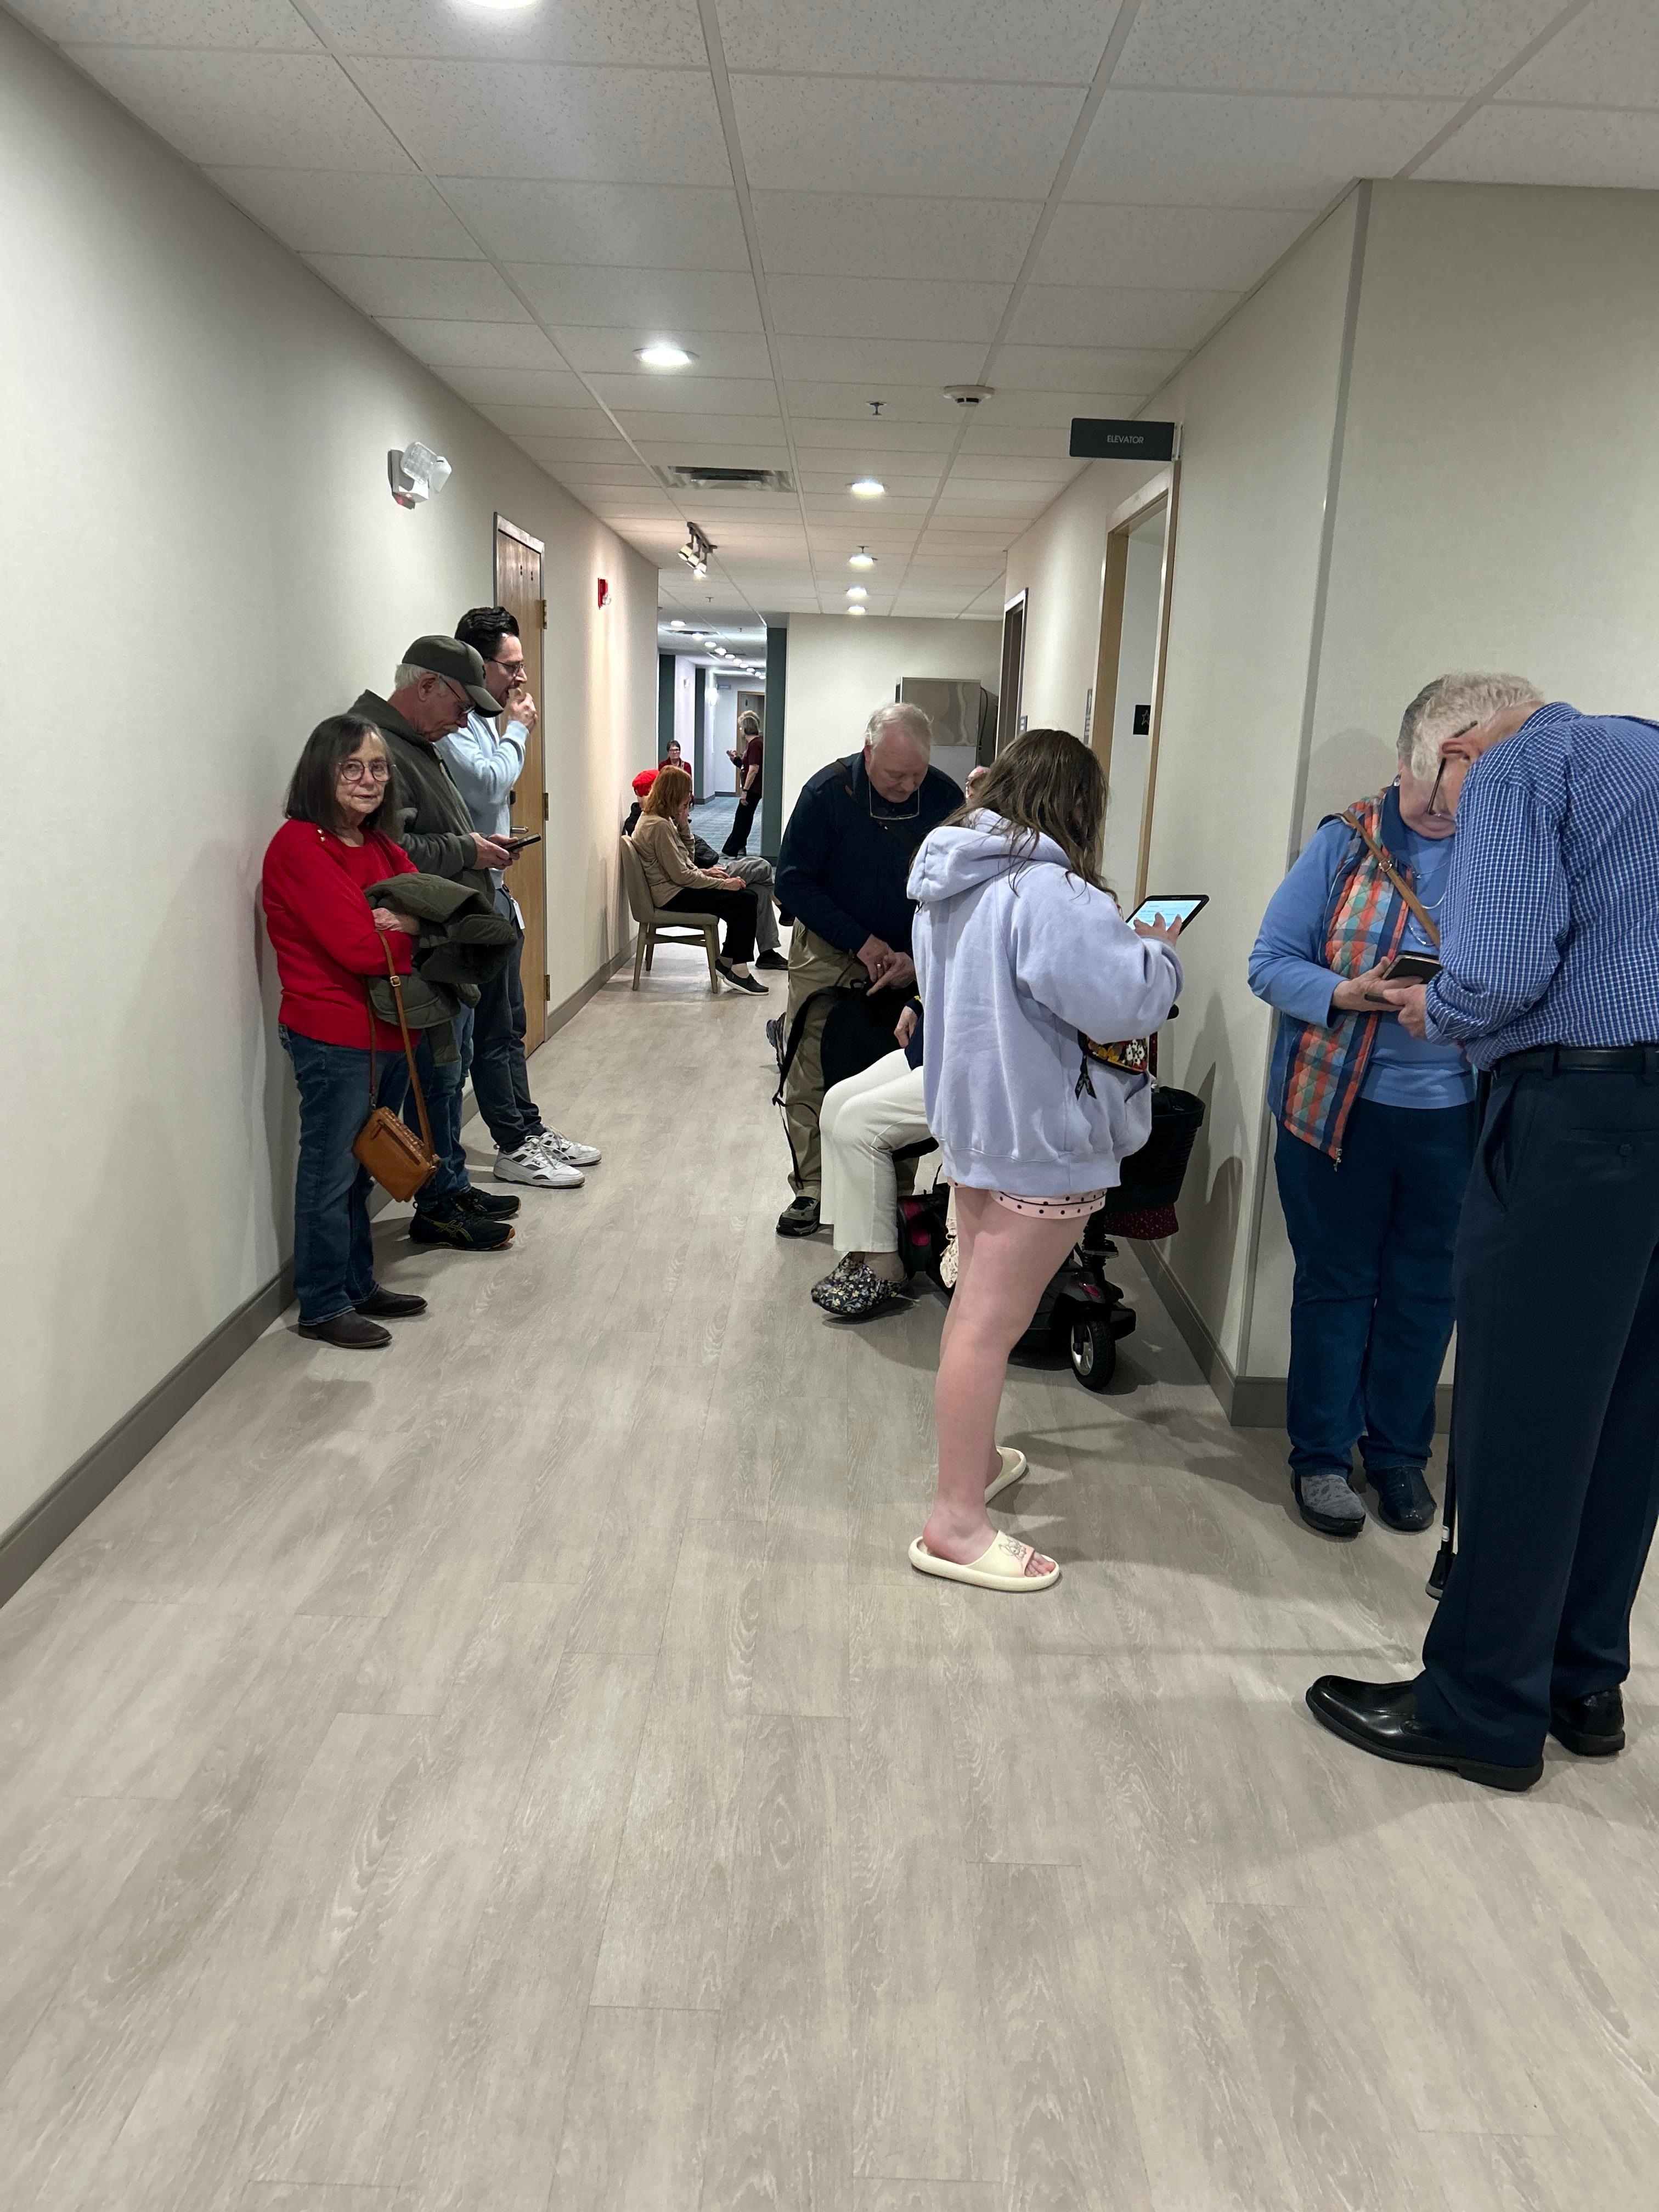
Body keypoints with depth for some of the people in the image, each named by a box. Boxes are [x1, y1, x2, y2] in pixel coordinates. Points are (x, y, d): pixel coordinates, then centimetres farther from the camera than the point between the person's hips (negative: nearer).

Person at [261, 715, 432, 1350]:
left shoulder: (379, 845, 12)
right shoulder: (300, 846, -14)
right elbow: (360, 948, -21)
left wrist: (395, 923, -18)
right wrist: (412, 928, -4)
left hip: (385, 1029, 8)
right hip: (332, 1034, -8)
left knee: (361, 1167, 17)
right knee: (330, 1172, 2)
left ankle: (358, 1285, 29)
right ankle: (322, 1306, 14)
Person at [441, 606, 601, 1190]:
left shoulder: (481, 721, 15)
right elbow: (488, 782, -27)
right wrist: (517, 731, -12)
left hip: (494, 885, 10)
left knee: (509, 1023, 16)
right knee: (492, 1027, -3)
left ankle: (530, 1129, 25)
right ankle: (513, 1148, 5)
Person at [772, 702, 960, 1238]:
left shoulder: (944, 799, -9)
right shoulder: (828, 792, -14)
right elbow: (794, 884, -10)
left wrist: (918, 958, -15)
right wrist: (863, 943, -16)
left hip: (910, 958, 1)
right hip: (828, 954, -1)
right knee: (809, 1079, -4)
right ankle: (812, 1190, 7)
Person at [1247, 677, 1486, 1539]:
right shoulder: (1345, 842, -3)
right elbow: (1272, 960, -5)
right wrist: (1344, 995, -22)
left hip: (1453, 1115, 2)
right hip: (1340, 1106, -2)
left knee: (1424, 1289, 13)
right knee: (1335, 1282, 10)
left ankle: (1399, 1452, 32)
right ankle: (1322, 1457, 25)